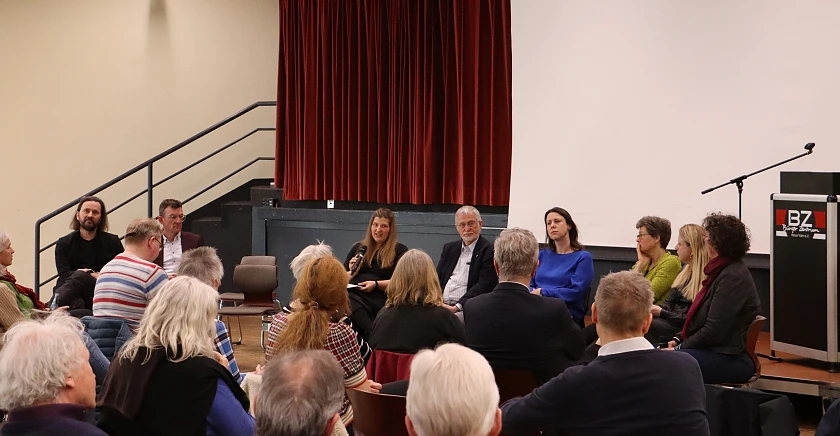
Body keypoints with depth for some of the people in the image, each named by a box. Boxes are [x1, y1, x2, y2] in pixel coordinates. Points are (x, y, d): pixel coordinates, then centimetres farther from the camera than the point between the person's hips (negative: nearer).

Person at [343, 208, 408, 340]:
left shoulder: (399, 250, 14)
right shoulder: (359, 247, 27)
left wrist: (376, 284, -10)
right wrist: (351, 271, 7)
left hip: (377, 299, -4)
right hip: (352, 293, 4)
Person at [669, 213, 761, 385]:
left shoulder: (732, 278, -18)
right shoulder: (722, 271, 16)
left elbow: (714, 331, -21)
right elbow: (698, 319, 22)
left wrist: (680, 347, -11)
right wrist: (678, 340, 8)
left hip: (729, 358, -11)